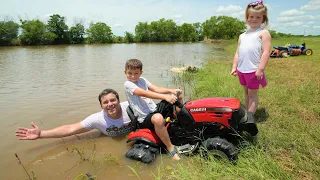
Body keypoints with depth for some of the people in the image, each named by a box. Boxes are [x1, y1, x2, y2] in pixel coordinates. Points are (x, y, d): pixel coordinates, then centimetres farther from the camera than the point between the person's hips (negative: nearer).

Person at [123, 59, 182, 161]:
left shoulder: (142, 80, 12)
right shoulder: (128, 84, -11)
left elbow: (156, 89, -1)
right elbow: (145, 93, -26)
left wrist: (171, 91, -19)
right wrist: (165, 97, -37)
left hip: (155, 110, 8)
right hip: (144, 119, -8)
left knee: (177, 96, 4)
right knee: (158, 118, -43)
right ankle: (171, 149, -26)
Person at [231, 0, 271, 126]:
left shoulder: (263, 33, -2)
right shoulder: (242, 36, 17)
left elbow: (266, 52, -12)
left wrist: (260, 69, -20)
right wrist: (234, 67, 8)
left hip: (254, 70, -6)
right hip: (241, 70, 6)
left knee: (252, 93, 1)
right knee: (246, 92, 16)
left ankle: (250, 117, 8)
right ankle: (247, 113, 28)